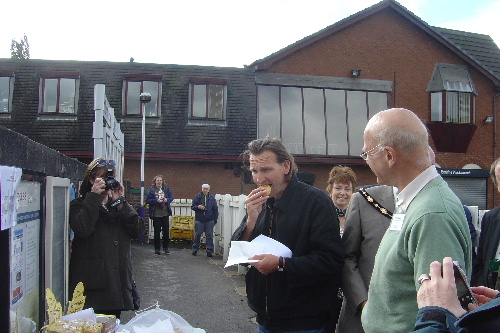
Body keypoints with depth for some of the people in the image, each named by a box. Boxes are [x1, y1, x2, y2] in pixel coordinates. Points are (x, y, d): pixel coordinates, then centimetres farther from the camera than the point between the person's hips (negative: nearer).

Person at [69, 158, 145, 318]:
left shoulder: (120, 205, 15)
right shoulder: (79, 205, 2)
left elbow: (138, 231, 0)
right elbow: (82, 229, -20)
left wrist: (120, 203, -7)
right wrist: (94, 197, -15)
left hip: (118, 280, 5)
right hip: (92, 282, -4)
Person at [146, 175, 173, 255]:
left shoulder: (166, 189, 7)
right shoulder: (152, 190, -1)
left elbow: (171, 198, 11)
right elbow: (147, 200, -6)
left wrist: (167, 200, -10)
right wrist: (156, 201, -18)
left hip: (165, 213, 2)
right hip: (156, 214, -2)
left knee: (166, 230, 6)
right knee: (157, 231, 4)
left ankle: (166, 247, 19)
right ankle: (157, 248, 13)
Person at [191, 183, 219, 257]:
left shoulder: (212, 198, 6)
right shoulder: (197, 197, 5)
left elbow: (215, 210, 9)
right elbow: (192, 207, 7)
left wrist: (215, 220, 6)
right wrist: (198, 207, -15)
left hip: (209, 220, 0)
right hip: (199, 220, 0)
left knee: (209, 236, 0)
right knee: (197, 235, 5)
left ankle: (209, 251, 6)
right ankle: (195, 249, 18)